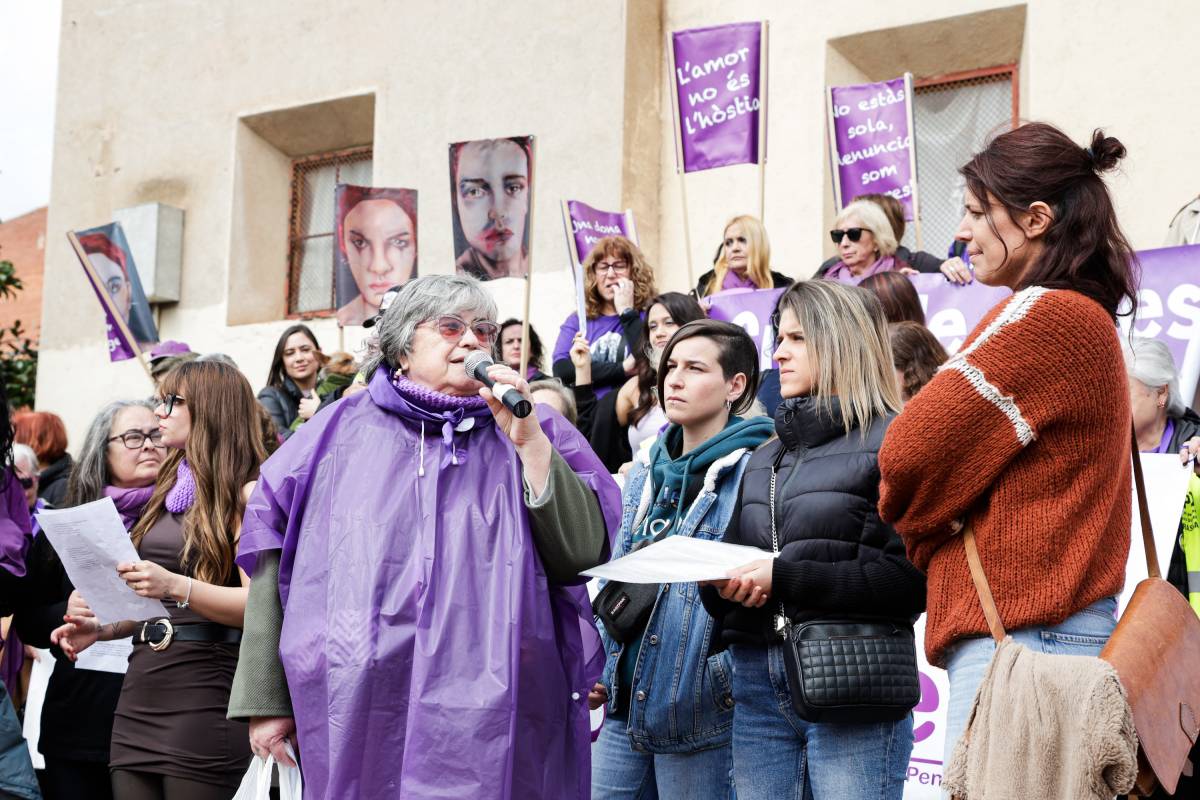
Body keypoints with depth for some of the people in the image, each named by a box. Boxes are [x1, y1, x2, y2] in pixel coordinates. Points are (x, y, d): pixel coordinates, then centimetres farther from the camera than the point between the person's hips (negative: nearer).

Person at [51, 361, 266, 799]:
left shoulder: (245, 494, -5)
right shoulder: (171, 491, 18)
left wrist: (177, 586, -26)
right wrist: (102, 628, 8)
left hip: (203, 693, -7)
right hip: (140, 696, 7)